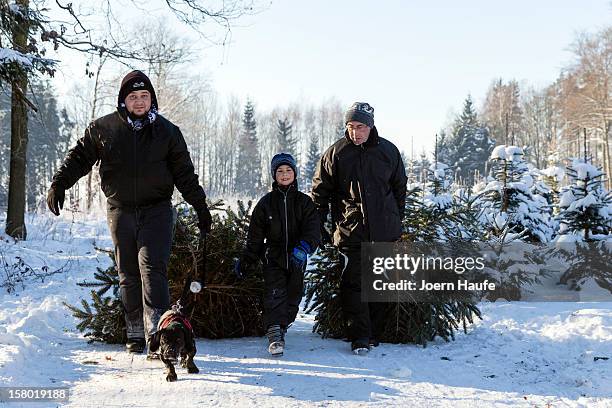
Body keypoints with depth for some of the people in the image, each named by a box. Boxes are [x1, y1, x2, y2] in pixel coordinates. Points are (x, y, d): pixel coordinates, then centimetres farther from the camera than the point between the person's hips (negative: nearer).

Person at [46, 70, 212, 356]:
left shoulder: (167, 131, 5)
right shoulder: (103, 129, 4)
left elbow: (184, 173, 8)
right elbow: (80, 157, 11)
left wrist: (200, 206, 5)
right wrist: (59, 184, -3)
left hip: (157, 209, -2)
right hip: (120, 210, 2)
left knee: (152, 268, -15)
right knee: (128, 274, 7)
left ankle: (157, 330, -21)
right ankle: (135, 334, 15)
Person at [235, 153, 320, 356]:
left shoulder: (304, 202, 4)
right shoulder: (266, 203, 4)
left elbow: (313, 229, -9)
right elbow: (255, 237, 8)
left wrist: (304, 246, -29)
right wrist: (245, 262, 6)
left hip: (296, 261, 1)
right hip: (273, 258, -1)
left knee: (293, 297, 9)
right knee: (274, 295, -15)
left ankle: (281, 327, 28)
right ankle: (275, 336, -21)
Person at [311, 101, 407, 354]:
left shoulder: (388, 151, 5)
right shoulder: (336, 153, 0)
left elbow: (400, 188, 17)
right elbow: (320, 191, 5)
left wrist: (396, 221, 15)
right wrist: (318, 226, 1)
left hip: (383, 230, 2)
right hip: (350, 230, -2)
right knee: (354, 282, -8)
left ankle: (373, 332, 20)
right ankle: (359, 337, -4)